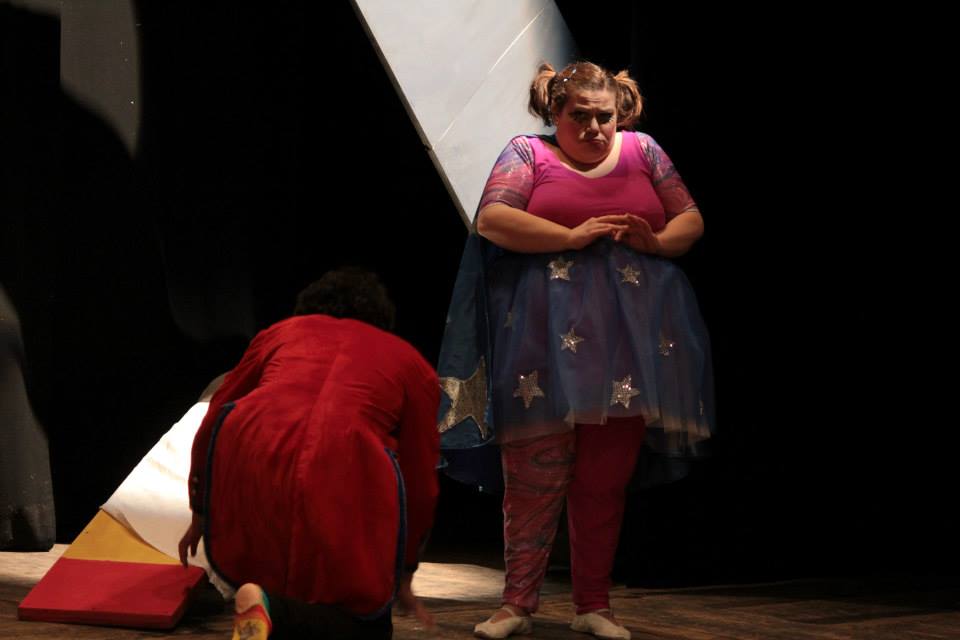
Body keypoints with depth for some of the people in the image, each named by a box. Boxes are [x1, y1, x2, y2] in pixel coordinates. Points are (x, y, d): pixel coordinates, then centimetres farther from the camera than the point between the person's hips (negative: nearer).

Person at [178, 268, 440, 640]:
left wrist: (201, 514, 39)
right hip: (342, 489, -3)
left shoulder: (281, 332, 28)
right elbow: (420, 481, 23)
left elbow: (213, 424, 27)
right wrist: (404, 574, 34)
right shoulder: (411, 363, 24)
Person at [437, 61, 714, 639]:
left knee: (607, 478, 5)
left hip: (627, 344, 3)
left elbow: (691, 220, 14)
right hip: (549, 343, -3)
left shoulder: (643, 151, 14)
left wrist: (657, 240, -8)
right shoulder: (528, 154, 6)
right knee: (536, 471, -4)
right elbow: (492, 220, -8)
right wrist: (573, 236, -15)